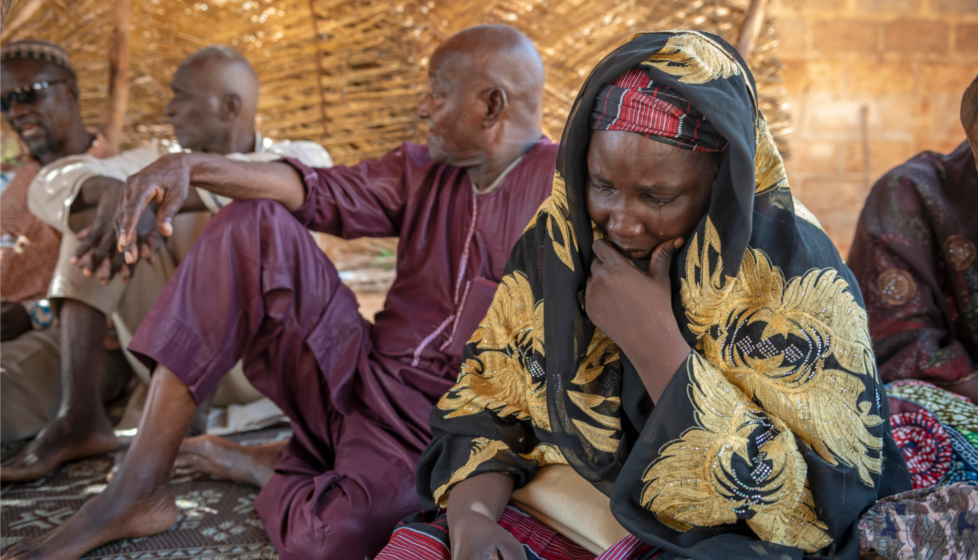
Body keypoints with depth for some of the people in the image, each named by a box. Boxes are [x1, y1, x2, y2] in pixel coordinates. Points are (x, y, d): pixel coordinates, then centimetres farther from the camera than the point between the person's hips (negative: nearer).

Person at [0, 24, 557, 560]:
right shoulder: (426, 172, 12)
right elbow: (314, 190, 4)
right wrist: (189, 164, -12)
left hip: (432, 421, -6)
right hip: (356, 373, 6)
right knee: (254, 225, -9)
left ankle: (258, 466, 5)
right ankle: (137, 492, -10)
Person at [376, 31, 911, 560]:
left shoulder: (796, 277, -15)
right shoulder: (557, 238, -2)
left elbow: (803, 504, -19)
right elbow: (485, 408, 2)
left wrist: (653, 341, -23)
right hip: (554, 511, 4)